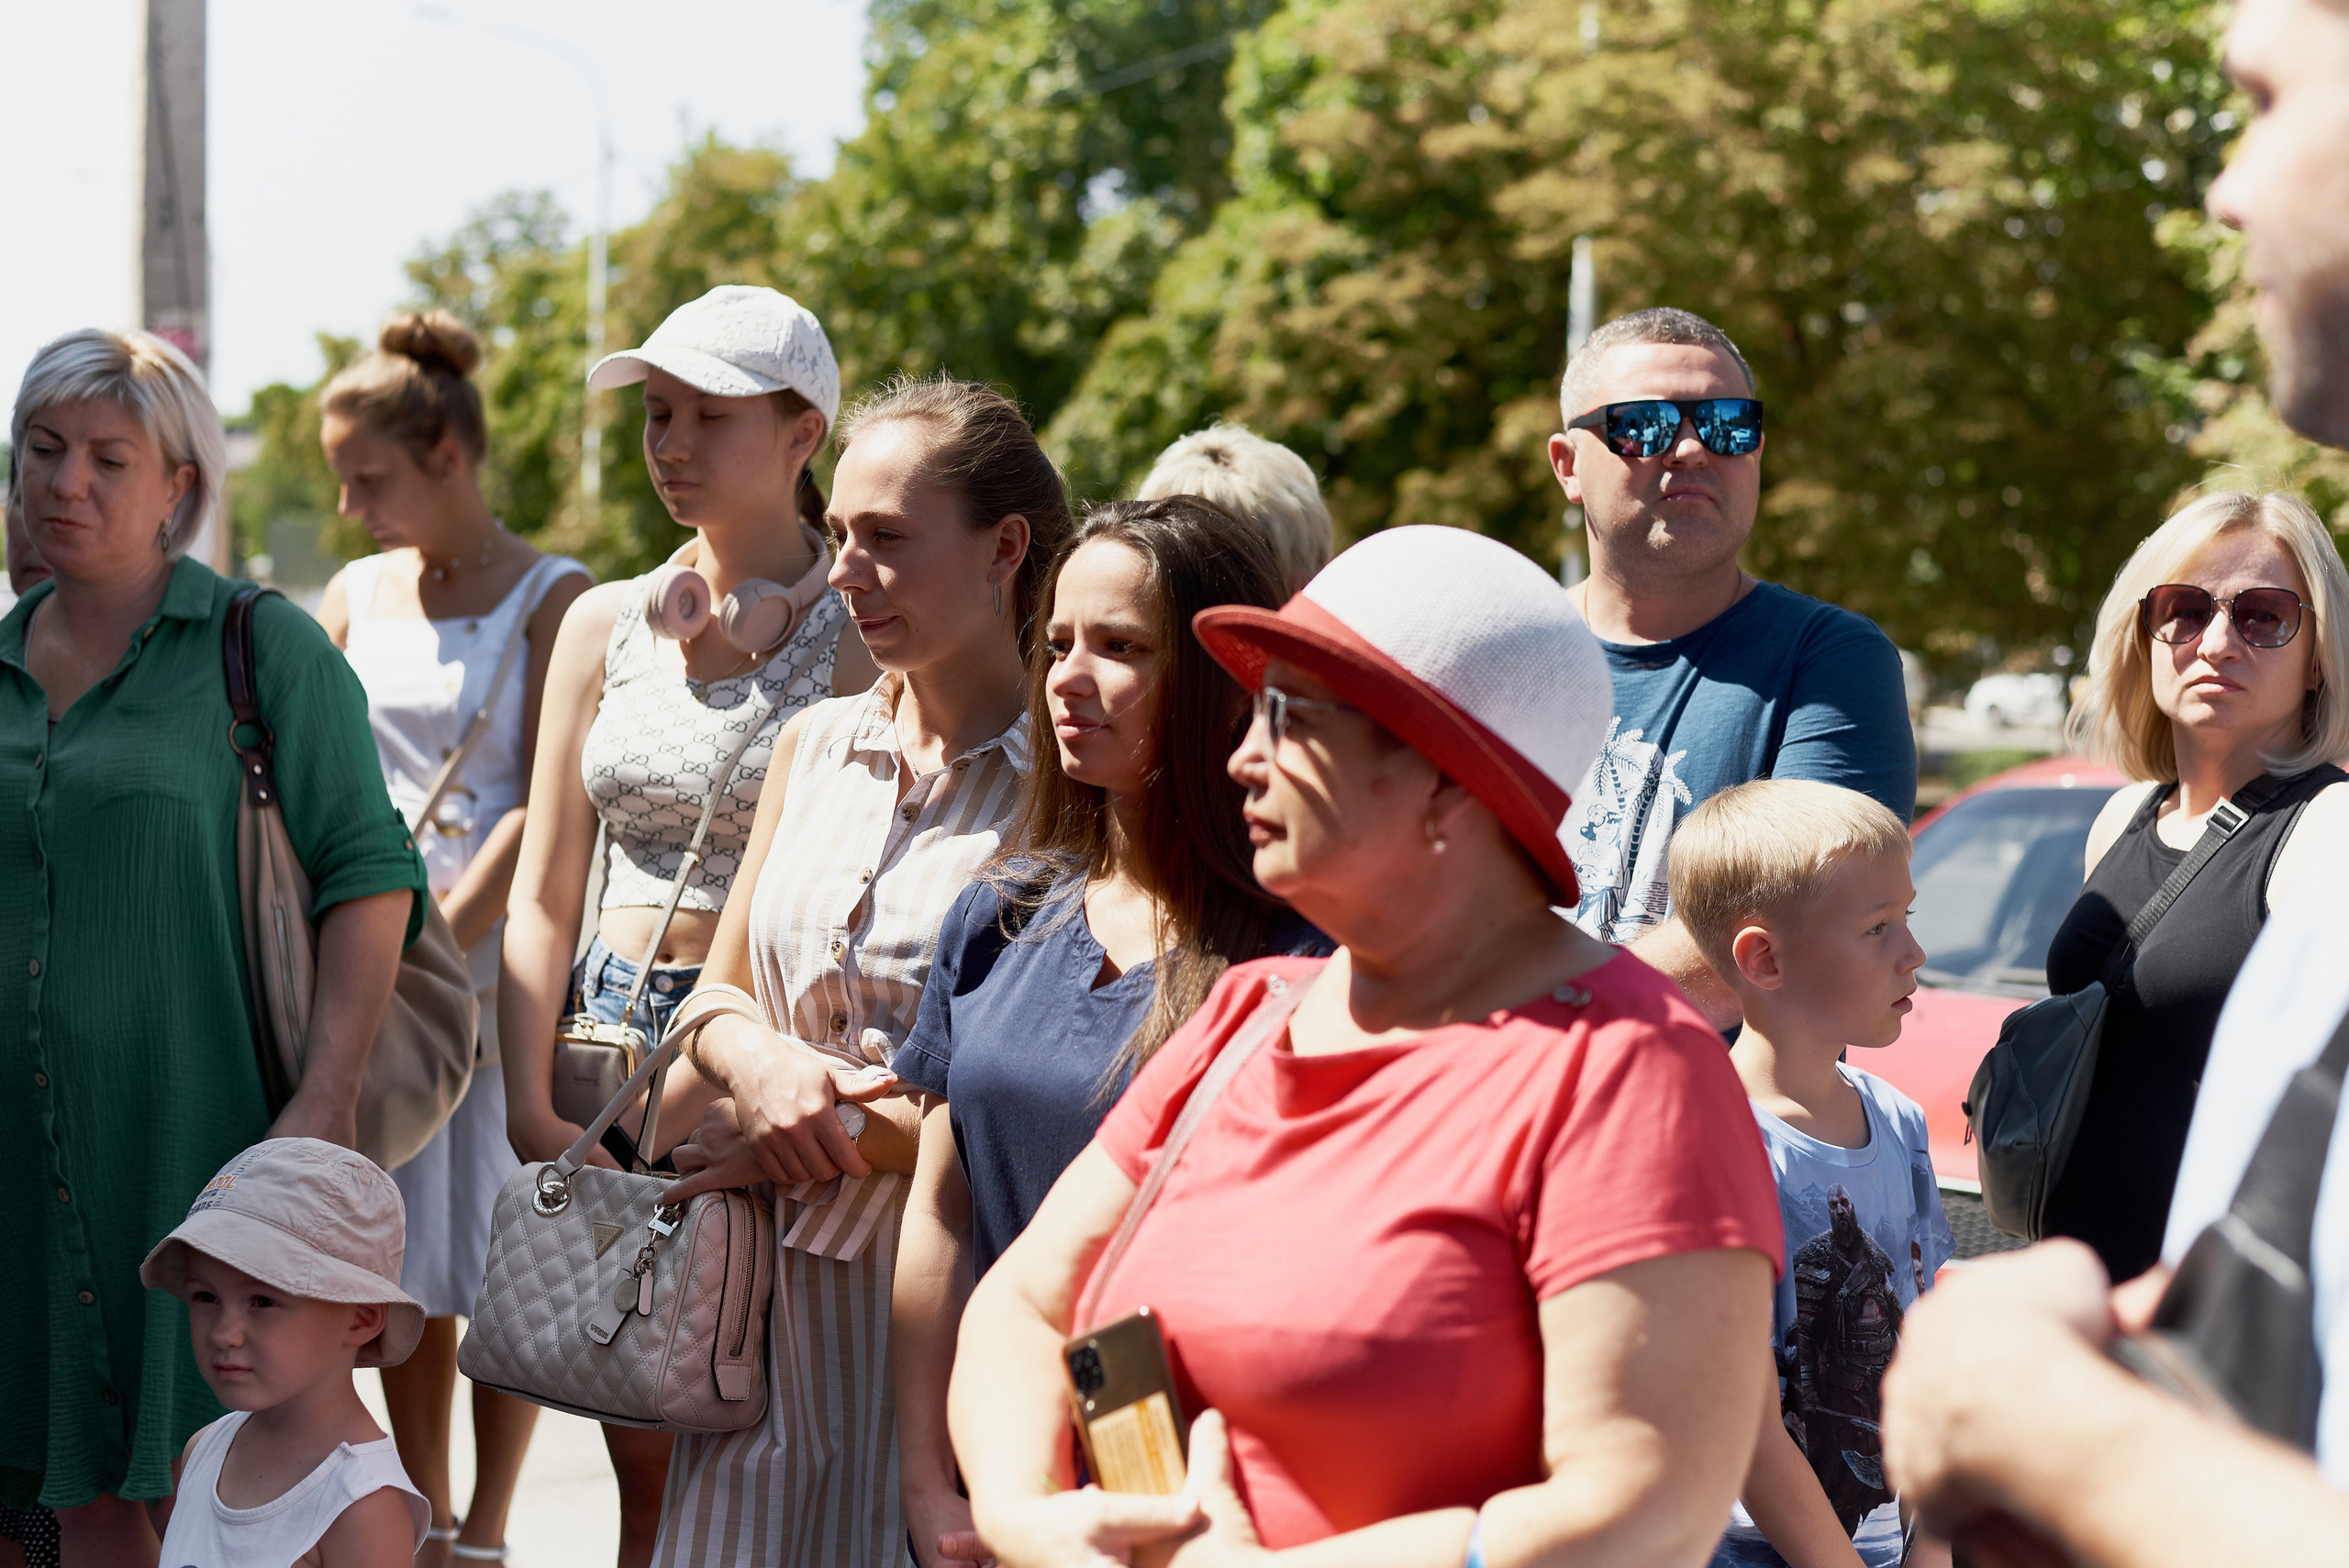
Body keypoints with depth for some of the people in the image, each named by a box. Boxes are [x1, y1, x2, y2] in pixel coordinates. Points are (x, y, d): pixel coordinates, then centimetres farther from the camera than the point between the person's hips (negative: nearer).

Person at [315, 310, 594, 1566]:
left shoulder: (552, 601, -5)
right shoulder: (357, 596, 10)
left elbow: (542, 810, -10)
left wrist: (437, 943, -17)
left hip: (504, 951, -4)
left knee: (508, 1253, 2)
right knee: (405, 1255, 8)